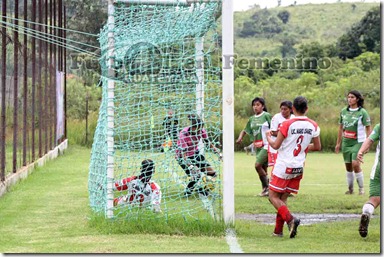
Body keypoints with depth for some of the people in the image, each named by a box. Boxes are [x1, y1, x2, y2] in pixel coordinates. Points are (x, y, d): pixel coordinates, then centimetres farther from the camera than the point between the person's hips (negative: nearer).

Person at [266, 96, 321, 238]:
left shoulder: (287, 124, -14)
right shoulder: (313, 126, 0)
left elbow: (275, 145, -13)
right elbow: (317, 147, 9)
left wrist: (268, 137, 7)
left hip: (283, 166, -5)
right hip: (299, 168, 5)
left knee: (273, 197, 3)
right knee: (283, 198, 14)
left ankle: (290, 219, -19)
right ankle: (278, 230, 12)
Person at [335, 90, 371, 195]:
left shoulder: (362, 112, -7)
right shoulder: (344, 111, 6)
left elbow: (368, 128, -5)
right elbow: (341, 128, 14)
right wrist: (338, 143, 14)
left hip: (358, 142, -5)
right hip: (346, 142, 5)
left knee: (355, 164, -16)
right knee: (348, 166, 8)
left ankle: (361, 188, -2)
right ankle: (350, 188, 20)